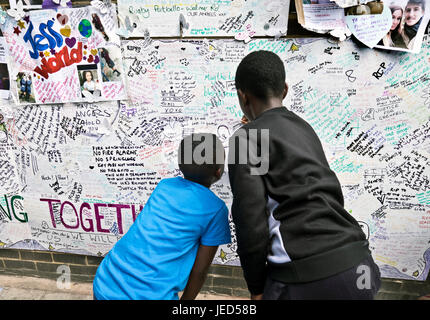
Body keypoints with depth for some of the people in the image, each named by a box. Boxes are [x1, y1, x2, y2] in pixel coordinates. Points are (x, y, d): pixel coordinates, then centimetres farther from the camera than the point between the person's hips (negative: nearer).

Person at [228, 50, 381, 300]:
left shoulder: (248, 137, -5)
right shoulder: (305, 129, 15)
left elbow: (250, 219, -10)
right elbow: (331, 196, 16)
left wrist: (256, 287, 0)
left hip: (305, 274, -7)